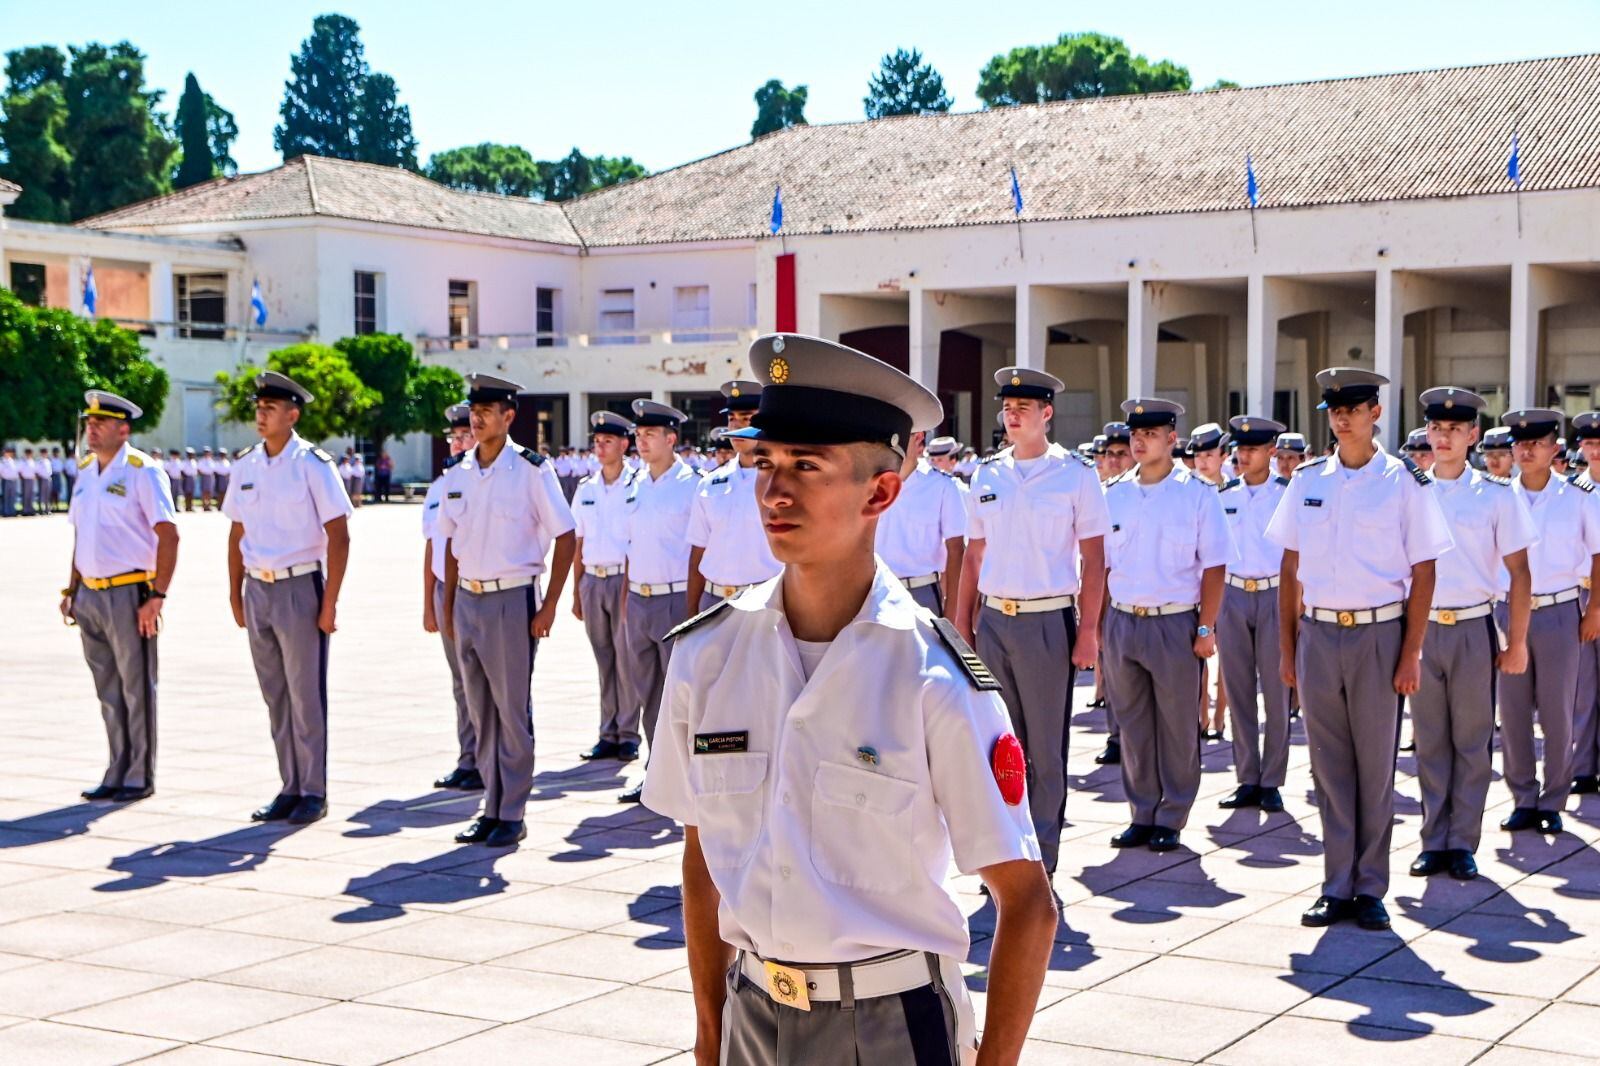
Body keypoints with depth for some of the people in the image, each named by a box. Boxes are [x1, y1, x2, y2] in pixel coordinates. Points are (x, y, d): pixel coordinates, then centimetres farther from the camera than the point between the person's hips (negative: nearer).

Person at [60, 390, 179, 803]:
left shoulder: (141, 471, -10)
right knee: (108, 692, 13)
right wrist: (72, 590, 15)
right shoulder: (85, 470, 12)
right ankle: (117, 773, 22)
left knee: (137, 689, 2)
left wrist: (158, 595, -18)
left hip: (129, 593, -7)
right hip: (90, 595, 7)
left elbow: (168, 535, -14)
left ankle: (140, 777, 10)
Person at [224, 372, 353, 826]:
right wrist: (235, 594, 13)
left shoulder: (313, 463, -9)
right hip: (258, 589, 6)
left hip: (299, 588, -6)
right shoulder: (246, 465, 9)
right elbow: (237, 533, 17)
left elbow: (338, 536, -10)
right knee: (275, 697, 11)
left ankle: (313, 793, 9)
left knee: (306, 696, -1)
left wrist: (329, 602, -13)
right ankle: (290, 789, 20)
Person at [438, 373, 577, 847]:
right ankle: (491, 808, 20)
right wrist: (448, 606, 12)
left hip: (511, 599, -6)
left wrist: (548, 607, -10)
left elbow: (566, 537, -6)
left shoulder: (532, 470, -8)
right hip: (467, 599, 6)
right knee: (480, 711, 11)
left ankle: (512, 814, 7)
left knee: (513, 712, -1)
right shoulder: (458, 473, 8)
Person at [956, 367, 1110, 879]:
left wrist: (1088, 631, -9)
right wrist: (962, 625, 10)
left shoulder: (1075, 474, -2)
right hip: (992, 620, 4)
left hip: (1048, 621, -4)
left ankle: (1041, 859, 9)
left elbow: (1094, 558, -3)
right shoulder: (987, 475, 10)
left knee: (1045, 747, 2)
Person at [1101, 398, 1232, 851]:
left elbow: (1213, 566, -5)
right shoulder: (1114, 494, 8)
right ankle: (1142, 815, 20)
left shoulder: (1197, 493, -3)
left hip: (1175, 623, -4)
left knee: (1176, 727, 4)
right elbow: (1101, 563, 11)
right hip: (1122, 622, 4)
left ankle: (1171, 819, 14)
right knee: (1133, 724, 10)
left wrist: (1206, 629, -10)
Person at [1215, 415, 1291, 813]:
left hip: (1274, 595, -3)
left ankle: (1271, 782, 7)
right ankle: (1247, 780, 13)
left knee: (1276, 693, 0)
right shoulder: (1225, 496, 9)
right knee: (1238, 692, 5)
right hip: (1232, 596, 3)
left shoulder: (1286, 493, -1)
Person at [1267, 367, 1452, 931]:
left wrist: (1411, 653, -8)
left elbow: (1423, 573, -3)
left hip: (1379, 633, -3)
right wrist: (1286, 647, 7)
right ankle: (1337, 887, 14)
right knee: (1329, 766, 7)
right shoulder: (1307, 480, 7)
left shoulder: (1405, 482, -2)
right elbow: (1289, 566, 11)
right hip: (1318, 632, 3)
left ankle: (1370, 889, 14)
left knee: (1376, 766, 4)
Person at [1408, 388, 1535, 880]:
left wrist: (1517, 642, -3)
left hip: (1473, 629, -2)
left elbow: (1519, 571, 0)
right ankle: (1433, 842, 15)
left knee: (1472, 741, 4)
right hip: (1420, 630, 2)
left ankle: (1462, 844, 13)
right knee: (1429, 742, 7)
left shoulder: (1496, 495, -1)